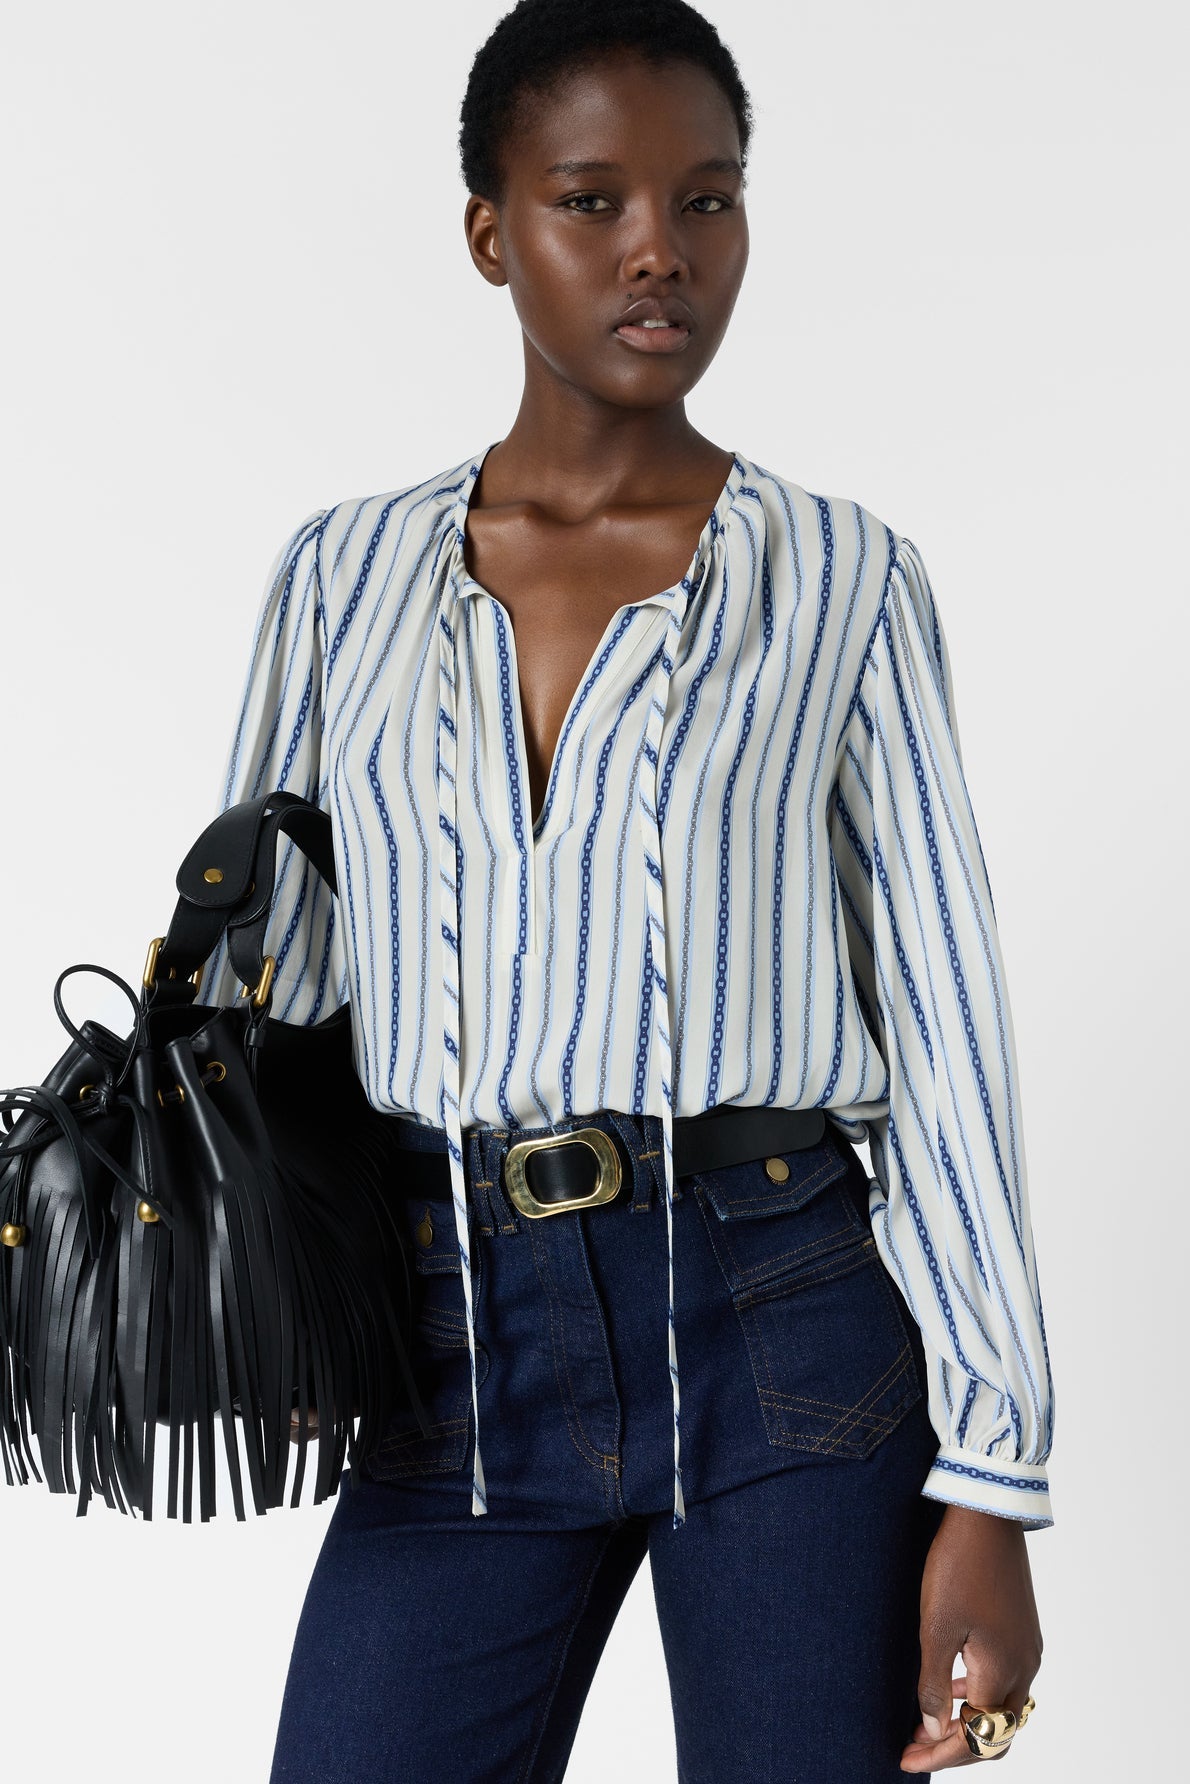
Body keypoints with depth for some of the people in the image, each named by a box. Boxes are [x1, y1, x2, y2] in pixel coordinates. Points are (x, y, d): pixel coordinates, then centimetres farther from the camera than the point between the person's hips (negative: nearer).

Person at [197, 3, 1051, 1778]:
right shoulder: (345, 579, 9)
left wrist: (993, 1488, -5)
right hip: (467, 1346, 2)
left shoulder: (844, 582, 3)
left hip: (790, 1318, -2)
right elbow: (249, 987, 13)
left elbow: (944, 1030, 0)